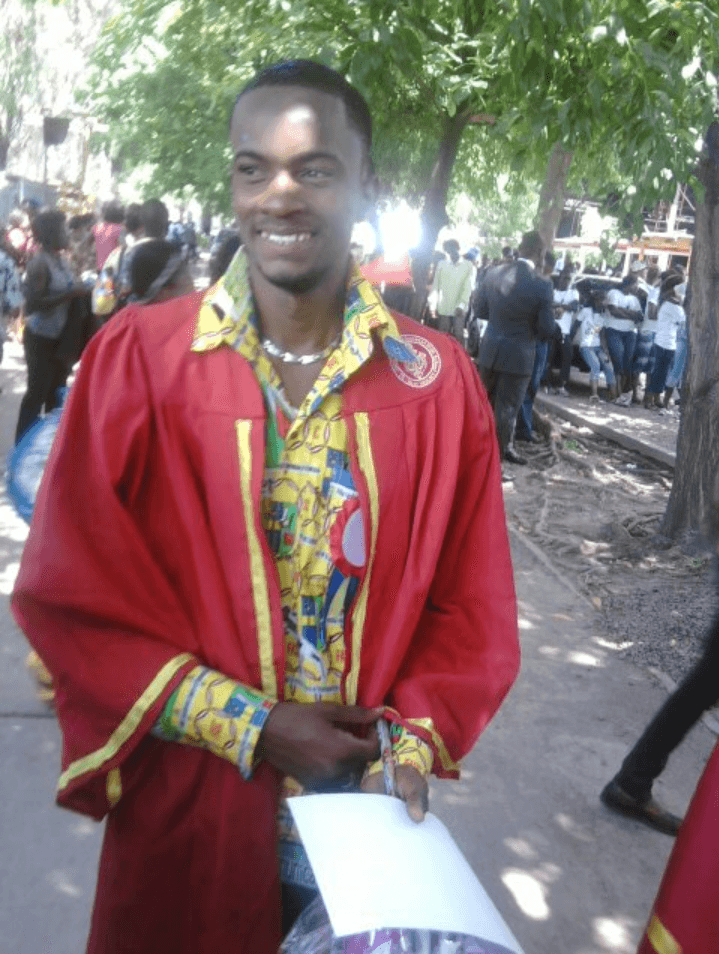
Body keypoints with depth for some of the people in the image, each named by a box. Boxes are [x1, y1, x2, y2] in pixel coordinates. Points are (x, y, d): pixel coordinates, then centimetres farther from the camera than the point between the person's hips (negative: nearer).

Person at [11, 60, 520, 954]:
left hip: (364, 813, 2)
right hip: (185, 811, -1)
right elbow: (70, 586, -10)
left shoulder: (438, 379, -5)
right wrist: (249, 726, -14)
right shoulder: (137, 355, -10)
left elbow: (471, 606, 0)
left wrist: (415, 741, -14)